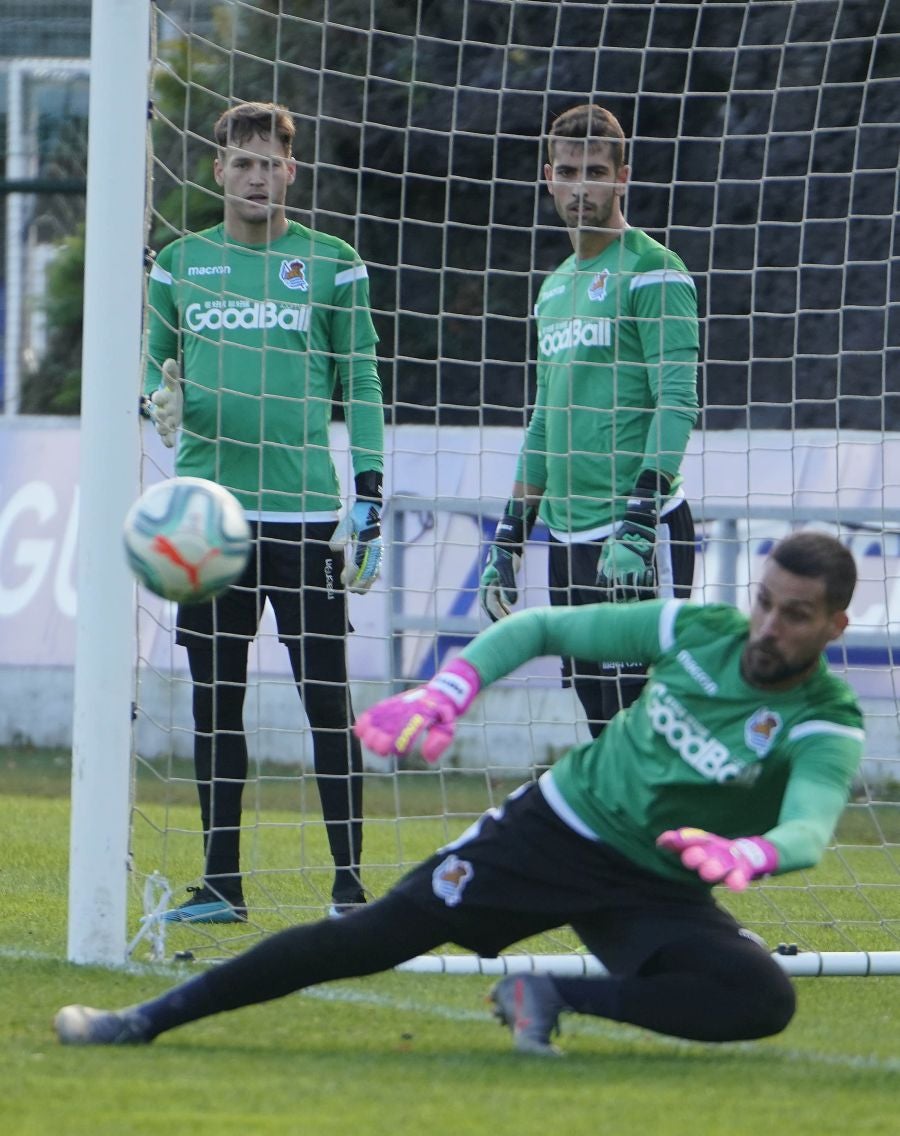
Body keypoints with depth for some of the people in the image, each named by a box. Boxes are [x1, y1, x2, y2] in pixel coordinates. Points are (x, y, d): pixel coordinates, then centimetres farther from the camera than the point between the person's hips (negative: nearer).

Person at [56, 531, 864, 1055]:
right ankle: (148, 1019, -3)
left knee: (763, 1000, -29)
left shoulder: (827, 727, -16)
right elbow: (540, 628, 3)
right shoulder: (696, 631, -7)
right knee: (376, 937, -10)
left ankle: (552, 999, -15)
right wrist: (446, 695, -11)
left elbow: (809, 830, -35)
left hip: (657, 891, -1)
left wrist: (751, 853, -58)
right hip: (556, 826, 1)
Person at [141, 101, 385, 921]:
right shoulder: (180, 264, 11)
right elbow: (155, 365, 18)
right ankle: (221, 883, 11)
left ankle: (350, 880, 0)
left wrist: (369, 498, -2)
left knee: (327, 699, -4)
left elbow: (361, 384, 6)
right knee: (215, 700, 5)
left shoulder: (330, 265, 5)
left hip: (306, 512, -2)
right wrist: (160, 399, -7)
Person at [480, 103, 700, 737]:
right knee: (604, 735, 6)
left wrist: (638, 523, -22)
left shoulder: (653, 272, -6)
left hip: (641, 538, -8)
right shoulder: (557, 287, 19)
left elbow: (676, 402, -14)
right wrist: (511, 536, 21)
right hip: (570, 539, 8)